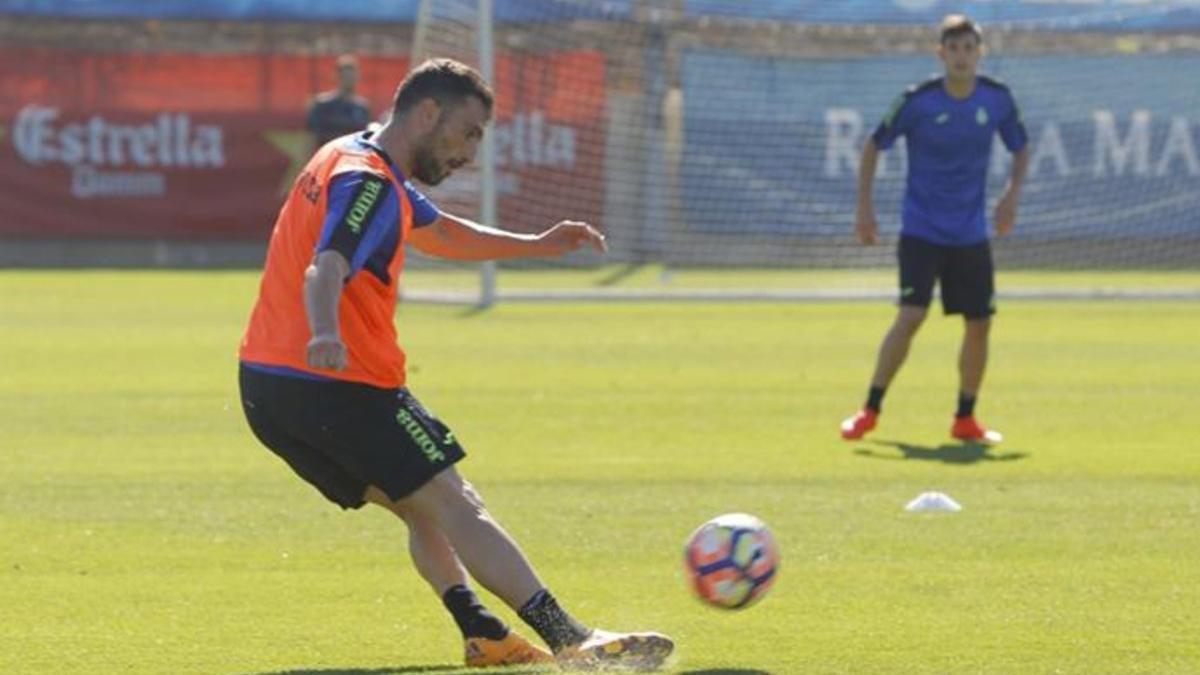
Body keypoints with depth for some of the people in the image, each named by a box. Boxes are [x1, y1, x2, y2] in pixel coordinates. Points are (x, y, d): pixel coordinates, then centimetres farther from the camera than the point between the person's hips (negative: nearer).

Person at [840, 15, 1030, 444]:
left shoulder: (998, 99, -3)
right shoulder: (917, 101, -12)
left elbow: (1021, 148, 13)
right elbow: (874, 146, 0)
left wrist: (1013, 193, -4)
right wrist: (864, 208, -5)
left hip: (971, 235, 4)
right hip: (921, 230, -4)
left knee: (979, 324, 4)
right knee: (911, 316, -17)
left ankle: (965, 420, 19)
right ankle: (870, 411, -6)